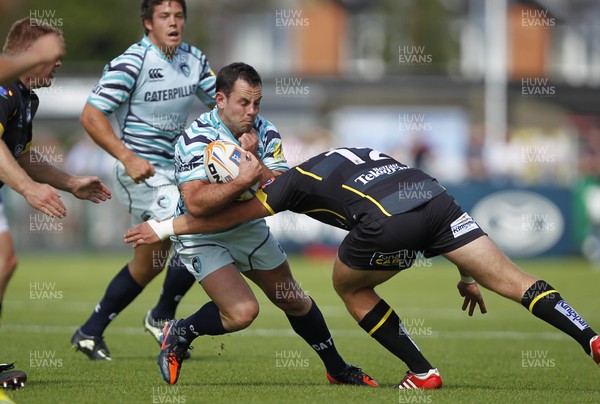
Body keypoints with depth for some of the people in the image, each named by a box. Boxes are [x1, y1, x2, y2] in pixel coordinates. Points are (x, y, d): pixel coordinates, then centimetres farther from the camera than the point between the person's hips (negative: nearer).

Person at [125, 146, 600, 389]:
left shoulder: (295, 180, 23)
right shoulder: (362, 154, 39)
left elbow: (224, 217, 30)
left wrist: (164, 227, 42)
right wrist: (466, 276, 38)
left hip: (388, 224, -5)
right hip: (436, 196, 5)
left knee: (351, 287, 23)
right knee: (512, 279, 5)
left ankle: (422, 373, 22)